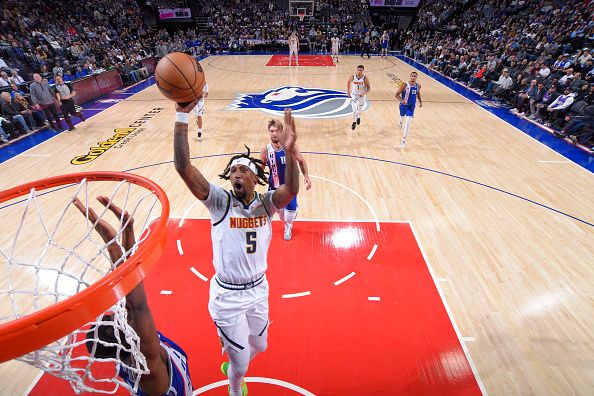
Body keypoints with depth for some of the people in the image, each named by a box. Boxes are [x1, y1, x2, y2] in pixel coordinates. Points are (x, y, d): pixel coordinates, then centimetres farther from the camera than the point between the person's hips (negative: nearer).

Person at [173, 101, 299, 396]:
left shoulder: (265, 203, -9)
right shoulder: (220, 202, -15)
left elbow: (292, 189, -31)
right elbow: (183, 167, -26)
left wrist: (289, 151, -47)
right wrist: (182, 117, -35)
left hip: (258, 289, 3)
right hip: (228, 295, -3)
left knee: (259, 346, 27)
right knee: (241, 364, 13)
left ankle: (232, 367, 63)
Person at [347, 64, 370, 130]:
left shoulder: (365, 78, -20)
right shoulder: (352, 77, -16)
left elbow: (369, 88, -12)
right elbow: (348, 82, 7)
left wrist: (364, 93, -32)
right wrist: (348, 91, 9)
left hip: (361, 95, 0)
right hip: (354, 94, 0)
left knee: (359, 110, 18)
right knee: (354, 110, -14)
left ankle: (358, 116, 53)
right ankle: (354, 122, 7)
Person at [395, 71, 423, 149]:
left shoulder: (418, 86, -7)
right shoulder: (405, 85, -19)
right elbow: (397, 94, -17)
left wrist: (420, 101, 10)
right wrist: (401, 100, -33)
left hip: (411, 106, 1)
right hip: (404, 105, -1)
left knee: (407, 122, -12)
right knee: (402, 117, 25)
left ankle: (404, 140, -11)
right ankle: (401, 122, 66)